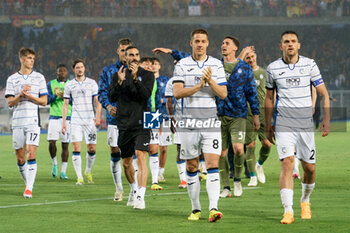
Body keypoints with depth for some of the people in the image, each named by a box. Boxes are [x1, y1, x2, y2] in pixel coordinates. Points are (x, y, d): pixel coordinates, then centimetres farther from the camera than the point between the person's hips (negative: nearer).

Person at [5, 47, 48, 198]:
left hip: (33, 122, -2)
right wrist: (20, 95, -17)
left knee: (31, 154, -14)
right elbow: (10, 102, 1)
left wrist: (29, 95, -12)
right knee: (20, 157, 5)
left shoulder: (39, 77, 6)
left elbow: (44, 101, 3)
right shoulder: (12, 79, 8)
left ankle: (29, 188, -17)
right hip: (17, 122, 2)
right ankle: (28, 183, 22)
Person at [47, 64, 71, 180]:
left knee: (65, 145, -1)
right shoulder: (51, 84, 8)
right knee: (51, 142, -14)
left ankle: (63, 171, 5)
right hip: (54, 117, -1)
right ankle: (54, 164, 11)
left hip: (68, 117, 1)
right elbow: (47, 100, 1)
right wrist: (55, 96, -18)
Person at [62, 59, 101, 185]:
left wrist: (98, 116, -9)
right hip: (75, 121, 0)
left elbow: (97, 101, 5)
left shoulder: (92, 83, 6)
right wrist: (63, 122, 3)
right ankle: (79, 177, -7)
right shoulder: (69, 85, 7)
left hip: (90, 120, 0)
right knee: (76, 148, -10)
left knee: (92, 148, -1)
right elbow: (65, 104, 9)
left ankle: (88, 171, 24)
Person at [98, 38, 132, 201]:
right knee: (115, 153, 0)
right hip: (115, 117, 1)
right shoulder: (108, 71, 10)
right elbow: (102, 92, 7)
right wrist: (108, 106, -11)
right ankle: (119, 189, 12)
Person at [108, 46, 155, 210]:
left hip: (141, 124, -3)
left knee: (141, 157, -18)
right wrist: (120, 82, -13)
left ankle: (140, 197, -23)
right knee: (126, 162, 12)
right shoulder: (118, 75, 10)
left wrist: (136, 79, -23)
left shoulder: (147, 75, 4)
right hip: (124, 125, 3)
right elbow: (112, 98, 1)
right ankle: (133, 189, 37)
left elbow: (146, 94, -11)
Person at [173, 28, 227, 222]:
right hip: (189, 122, 0)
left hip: (211, 121, 0)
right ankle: (195, 208, 16)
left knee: (212, 164, -11)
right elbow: (177, 92, -8)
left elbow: (223, 94, 0)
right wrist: (198, 86, -19)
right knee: (191, 167, 5)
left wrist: (210, 81, -15)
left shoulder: (216, 65, 6)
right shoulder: (182, 65, 3)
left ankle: (213, 207, -18)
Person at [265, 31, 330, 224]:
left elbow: (323, 93, 5)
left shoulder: (309, 65, 1)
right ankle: (288, 211, -20)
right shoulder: (273, 68, 2)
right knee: (287, 163, -17)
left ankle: (305, 201, 34)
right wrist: (268, 126, 14)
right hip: (283, 124, -1)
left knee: (309, 168, 5)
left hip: (305, 124, 1)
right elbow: (269, 98, 13)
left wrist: (326, 119, -4)